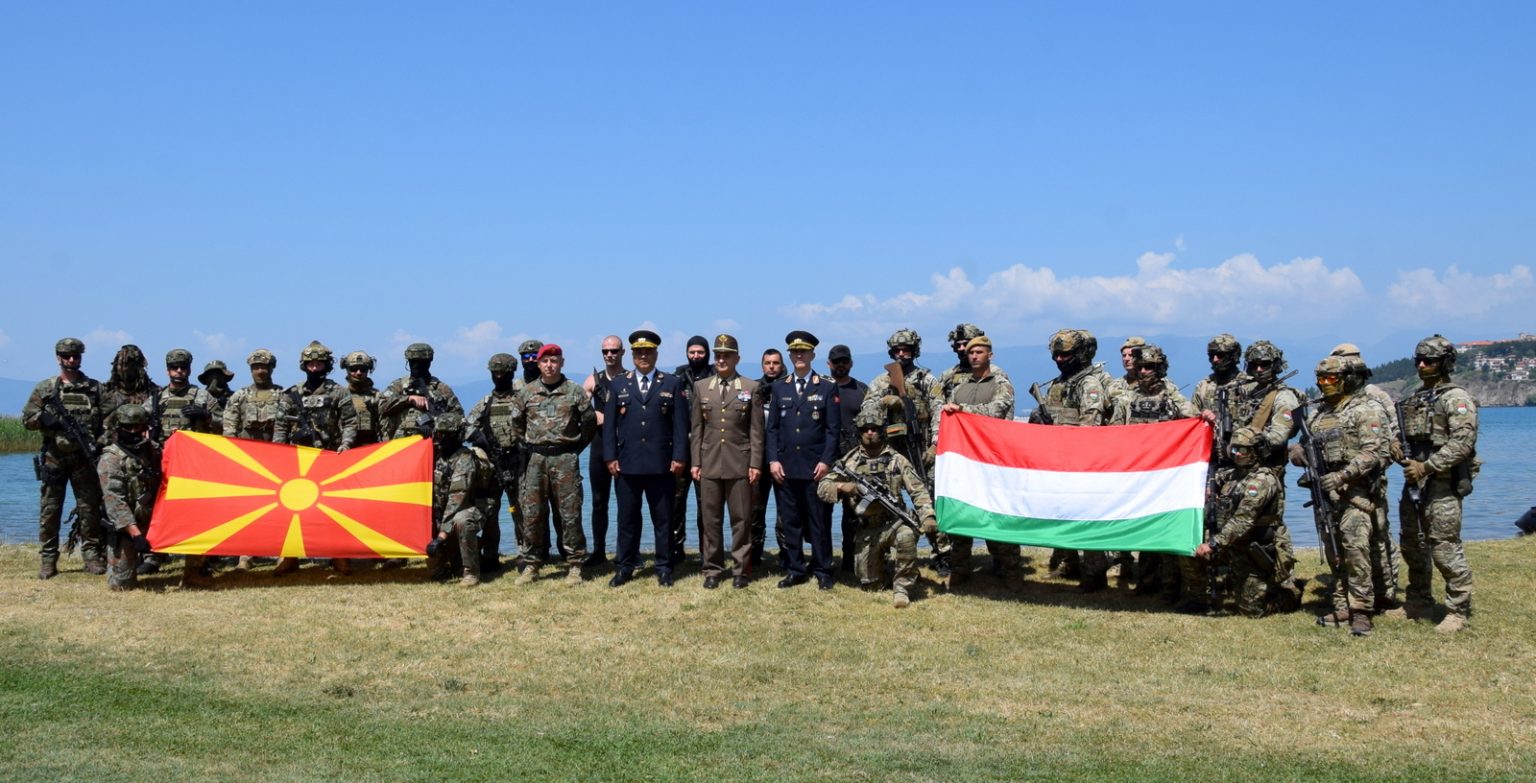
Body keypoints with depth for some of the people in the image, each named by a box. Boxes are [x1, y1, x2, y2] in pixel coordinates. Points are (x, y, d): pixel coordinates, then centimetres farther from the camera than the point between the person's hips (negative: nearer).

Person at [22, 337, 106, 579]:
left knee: (90, 509, 2)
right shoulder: (44, 388, 7)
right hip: (54, 458, 0)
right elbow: (27, 419, 6)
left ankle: (93, 556, 9)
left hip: (84, 459, 0)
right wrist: (47, 419, -13)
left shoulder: (95, 388, 8)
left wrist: (100, 443, -7)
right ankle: (47, 561, 7)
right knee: (49, 510, 1)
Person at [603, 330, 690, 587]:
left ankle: (664, 568, 13)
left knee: (662, 518, 5)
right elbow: (609, 424, 7)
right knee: (627, 518, 6)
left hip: (661, 464, -1)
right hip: (627, 464, 1)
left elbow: (680, 423, 1)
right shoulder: (618, 384, 10)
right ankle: (625, 567, 15)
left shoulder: (672, 383, 6)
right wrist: (610, 457, -1)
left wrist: (679, 457, -6)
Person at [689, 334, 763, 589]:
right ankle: (712, 569, 13)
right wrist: (695, 462, 3)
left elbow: (756, 430, 1)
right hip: (709, 463, 2)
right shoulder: (701, 387, 10)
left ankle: (741, 570, 11)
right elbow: (696, 428, 9)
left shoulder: (751, 388, 3)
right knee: (710, 519, 5)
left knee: (741, 519, 2)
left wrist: (755, 463, -5)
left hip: (740, 464, -2)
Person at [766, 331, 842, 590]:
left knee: (819, 522, 2)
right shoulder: (779, 387, 11)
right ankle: (795, 570, 14)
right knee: (790, 522, 6)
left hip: (816, 467, -2)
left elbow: (833, 429, -1)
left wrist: (826, 461, -10)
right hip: (785, 467, 3)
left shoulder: (827, 388, 4)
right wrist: (773, 460, -1)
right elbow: (772, 428, 9)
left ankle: (823, 572, 10)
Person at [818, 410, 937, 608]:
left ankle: (902, 587, -19)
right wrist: (842, 486, -18)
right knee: (869, 585, 1)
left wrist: (927, 516, -18)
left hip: (894, 522, -2)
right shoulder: (849, 462, 4)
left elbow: (918, 490, -3)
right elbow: (822, 487, 2)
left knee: (907, 536, -37)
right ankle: (879, 560, 36)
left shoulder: (897, 460, 2)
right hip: (866, 530, 2)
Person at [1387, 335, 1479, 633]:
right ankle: (1419, 603, 28)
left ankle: (1459, 611, 1)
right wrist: (1405, 458, 3)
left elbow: (1462, 443, -18)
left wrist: (1426, 466, -20)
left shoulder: (1457, 399, -8)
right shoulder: (1414, 401, 16)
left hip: (1443, 487, -8)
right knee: (1413, 546, 15)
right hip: (1414, 484, 8)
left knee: (1445, 549, -8)